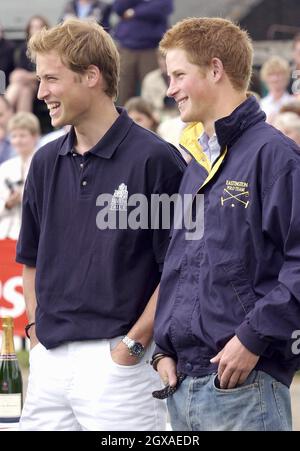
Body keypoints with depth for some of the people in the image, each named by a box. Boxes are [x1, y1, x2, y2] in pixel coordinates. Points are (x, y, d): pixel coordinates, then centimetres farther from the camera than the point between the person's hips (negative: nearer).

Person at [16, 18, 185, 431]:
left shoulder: (156, 159, -8)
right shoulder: (46, 162, 12)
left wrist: (133, 344, -13)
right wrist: (35, 327, 10)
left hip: (119, 361, -6)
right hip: (49, 362, 6)